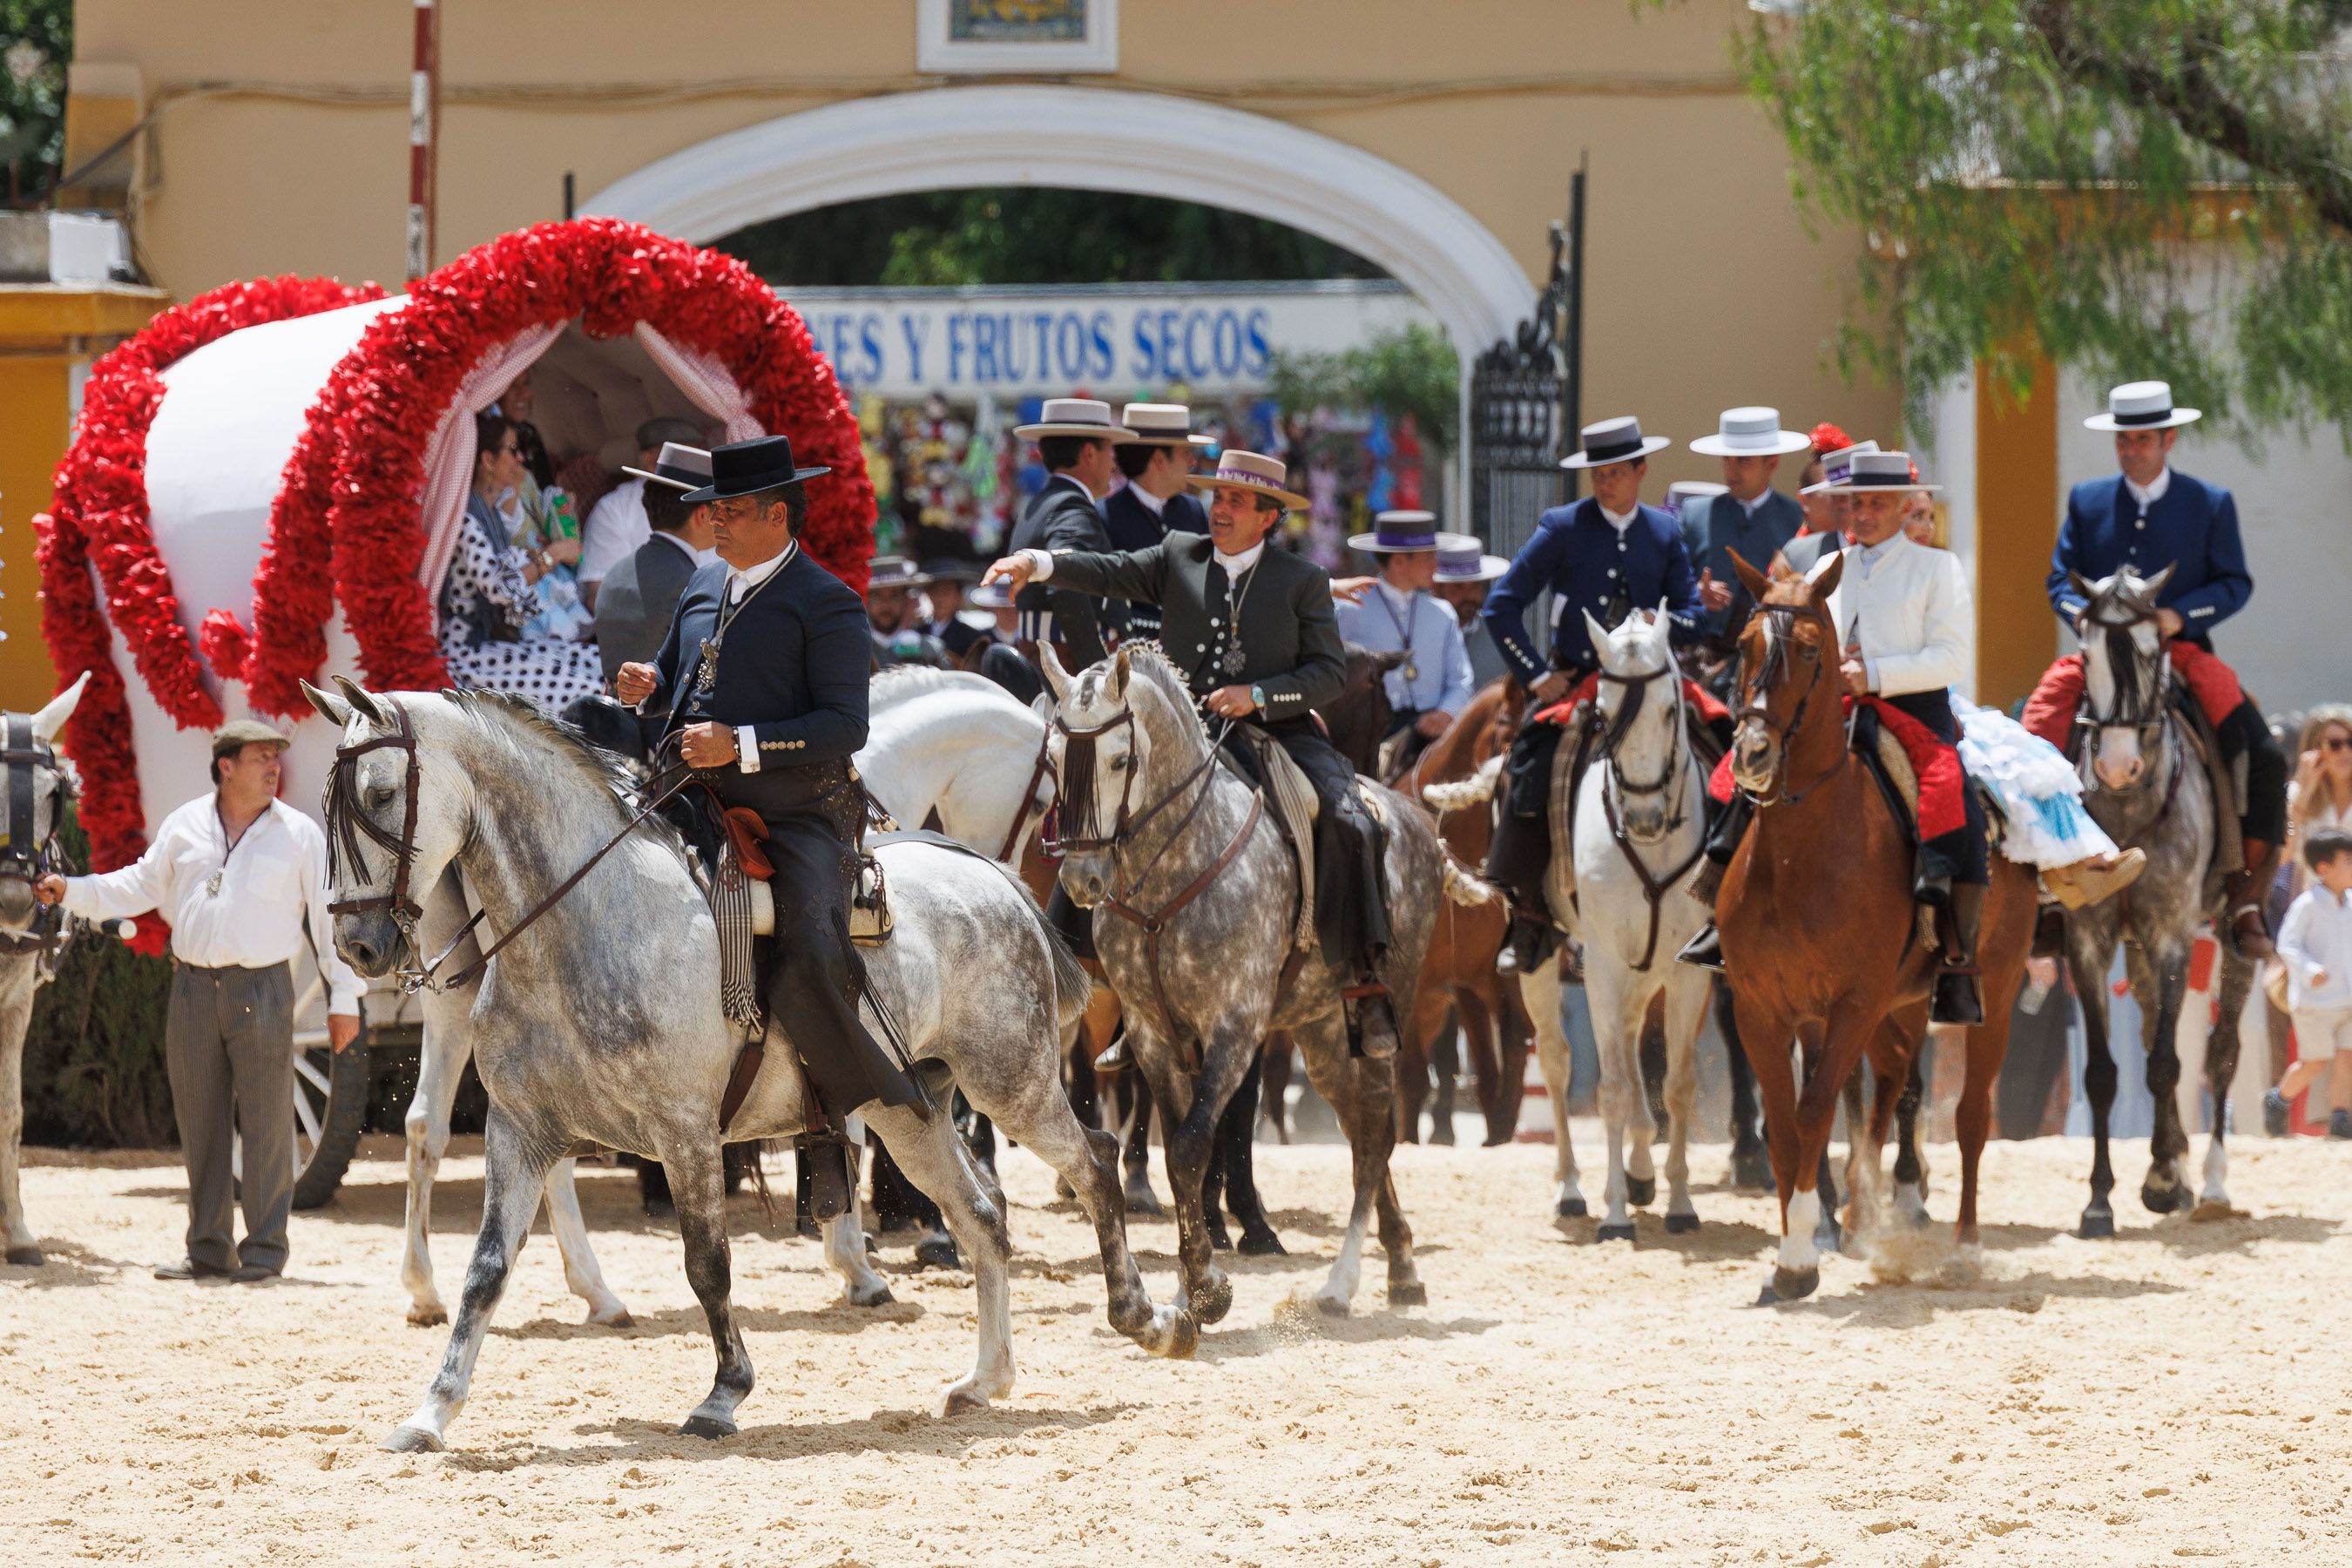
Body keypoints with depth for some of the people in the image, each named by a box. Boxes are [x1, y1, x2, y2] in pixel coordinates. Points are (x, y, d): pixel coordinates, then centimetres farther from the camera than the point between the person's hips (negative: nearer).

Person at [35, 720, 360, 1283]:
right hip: (194, 986, 3)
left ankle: (265, 1247, 4)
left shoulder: (299, 834, 0)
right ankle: (209, 1250, 15)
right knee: (199, 1124, 7)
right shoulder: (185, 826, 7)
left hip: (262, 989, -3)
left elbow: (328, 917, 2)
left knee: (266, 1123, -4)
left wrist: (344, 997, 0)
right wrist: (72, 892, 7)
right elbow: (142, 886, 17)